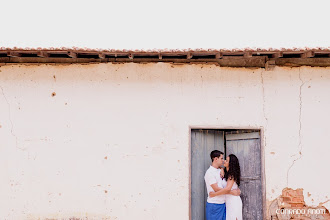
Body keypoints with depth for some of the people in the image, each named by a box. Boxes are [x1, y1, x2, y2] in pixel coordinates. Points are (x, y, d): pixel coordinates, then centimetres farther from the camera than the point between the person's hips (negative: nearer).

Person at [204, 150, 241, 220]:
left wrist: (236, 190, 0)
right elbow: (216, 189, -18)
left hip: (223, 204, 7)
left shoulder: (220, 171, 12)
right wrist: (232, 192, -16)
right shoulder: (209, 172, -12)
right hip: (214, 205, -7)